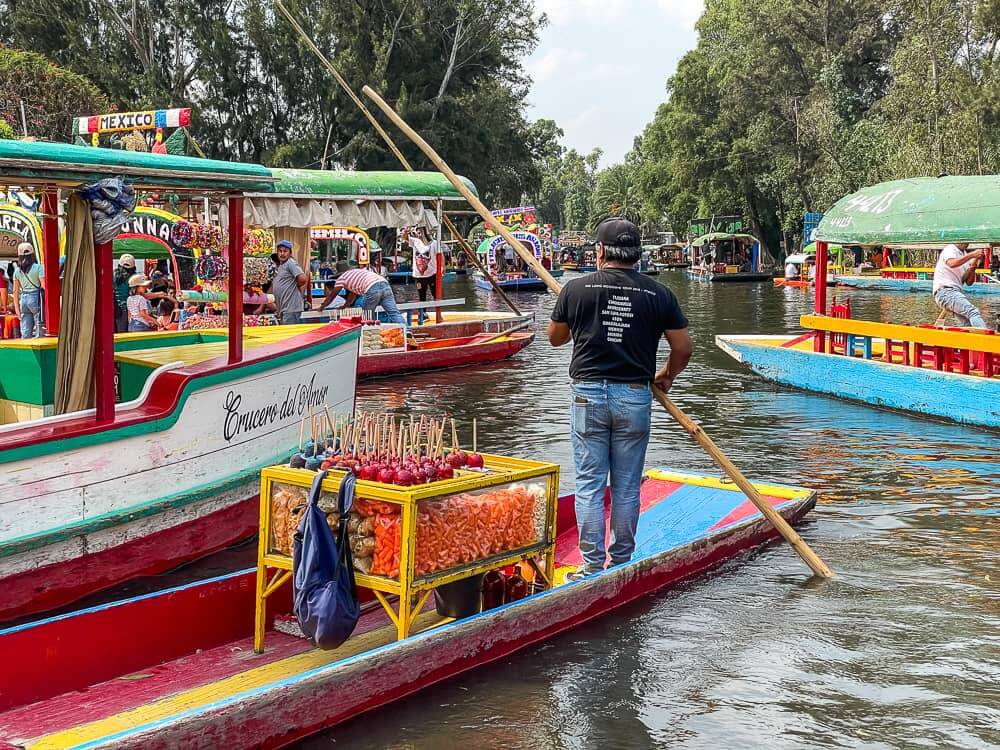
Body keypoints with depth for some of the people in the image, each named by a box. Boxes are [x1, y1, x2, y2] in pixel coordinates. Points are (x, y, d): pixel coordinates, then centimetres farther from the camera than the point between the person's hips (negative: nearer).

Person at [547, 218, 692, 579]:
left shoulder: (575, 289, -2)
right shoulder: (659, 295, -1)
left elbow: (555, 338, 12)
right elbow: (683, 348, 4)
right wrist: (666, 375, 24)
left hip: (588, 395, -1)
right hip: (634, 397, 1)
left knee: (589, 484, 4)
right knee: (626, 487, 10)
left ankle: (593, 566, 5)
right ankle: (621, 561, 18)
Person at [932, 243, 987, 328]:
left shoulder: (966, 256, 21)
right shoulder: (949, 249, -1)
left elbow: (969, 282, 16)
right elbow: (952, 263, -26)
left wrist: (972, 269, -2)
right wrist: (972, 255, -27)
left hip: (956, 292, 9)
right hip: (944, 290, -9)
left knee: (968, 324, -2)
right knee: (973, 311, -26)